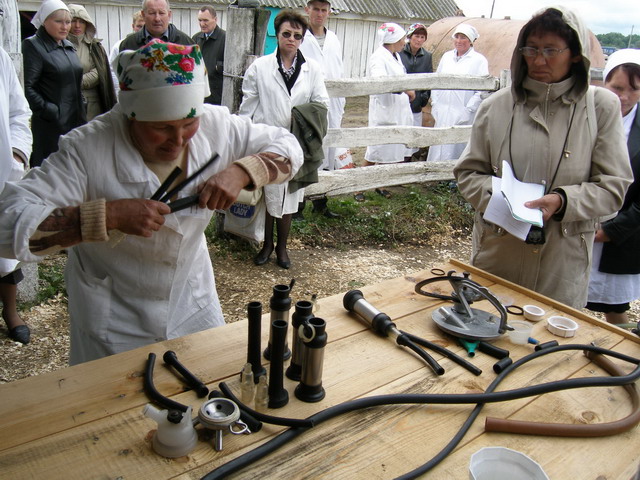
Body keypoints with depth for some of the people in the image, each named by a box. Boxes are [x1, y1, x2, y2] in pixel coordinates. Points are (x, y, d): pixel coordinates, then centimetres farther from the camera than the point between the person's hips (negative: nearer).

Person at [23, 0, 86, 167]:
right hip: (51, 125, -7)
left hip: (75, 121, 7)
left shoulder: (68, 46, 15)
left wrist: (81, 111, 14)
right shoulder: (33, 46, -7)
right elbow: (28, 88, -14)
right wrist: (48, 111, -17)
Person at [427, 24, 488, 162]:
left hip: (462, 115, -4)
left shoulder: (479, 60, -1)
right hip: (442, 114, 5)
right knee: (438, 151, 7)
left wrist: (468, 110, -12)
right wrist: (435, 104, 7)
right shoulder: (446, 56, 14)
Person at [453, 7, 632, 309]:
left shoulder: (601, 107, -1)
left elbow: (612, 187, -1)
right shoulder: (496, 106, 1)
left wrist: (562, 201, -18)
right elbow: (468, 173, 5)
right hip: (496, 253, 1)